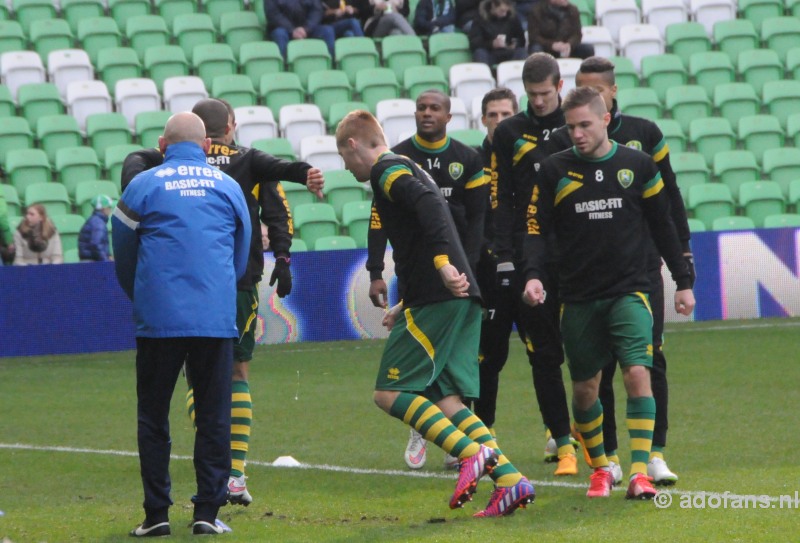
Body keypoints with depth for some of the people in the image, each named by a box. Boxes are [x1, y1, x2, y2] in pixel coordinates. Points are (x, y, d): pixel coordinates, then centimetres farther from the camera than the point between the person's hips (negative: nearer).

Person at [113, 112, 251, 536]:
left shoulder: (143, 186, 4)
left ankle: (156, 513, 3)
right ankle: (207, 511, 0)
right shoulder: (227, 186, 11)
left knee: (153, 417, 7)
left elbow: (123, 261, 12)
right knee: (213, 416, 6)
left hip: (157, 320, -1)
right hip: (216, 318, 1)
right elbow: (241, 258, 22)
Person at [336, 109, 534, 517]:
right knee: (444, 399, 6)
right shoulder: (408, 170, 27)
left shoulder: (388, 172, -3)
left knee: (389, 393, -8)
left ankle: (471, 453, -20)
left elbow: (430, 205, -22)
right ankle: (509, 479, -6)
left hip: (437, 300, -9)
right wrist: (407, 307, 31)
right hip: (461, 300, 9)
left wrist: (443, 263, -32)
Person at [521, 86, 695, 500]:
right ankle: (600, 469, 26)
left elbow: (663, 225, 10)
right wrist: (533, 274, -14)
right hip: (578, 298, 1)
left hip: (629, 292, -1)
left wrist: (683, 282, 11)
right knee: (585, 388, 7)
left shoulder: (638, 165, 3)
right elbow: (537, 227, 3)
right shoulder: (555, 170, 2)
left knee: (638, 374, -17)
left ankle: (640, 471, -17)